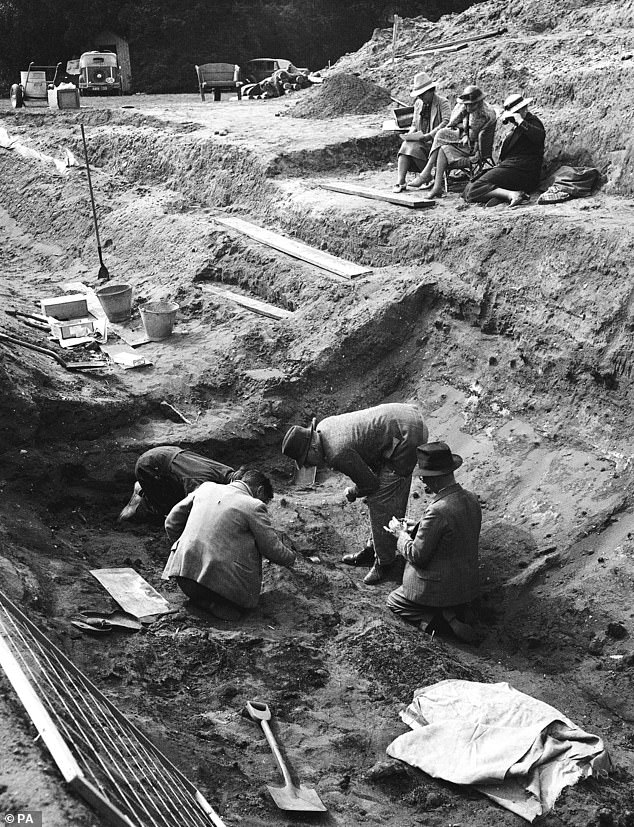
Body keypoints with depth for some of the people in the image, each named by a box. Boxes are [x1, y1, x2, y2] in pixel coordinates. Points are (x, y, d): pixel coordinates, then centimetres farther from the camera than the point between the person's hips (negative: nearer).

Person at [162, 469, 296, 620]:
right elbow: (272, 548, 2)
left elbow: (171, 522, 18)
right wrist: (290, 559, 23)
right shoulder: (254, 506, -4)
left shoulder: (206, 487, 11)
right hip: (219, 578, -5)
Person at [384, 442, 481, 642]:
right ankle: (452, 612, 7)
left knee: (394, 601, 19)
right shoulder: (471, 499, -5)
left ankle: (430, 617, -4)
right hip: (468, 586, 7)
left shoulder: (438, 510, -31)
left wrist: (401, 534, -4)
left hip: (441, 587, -7)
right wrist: (414, 530, 10)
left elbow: (417, 556, -22)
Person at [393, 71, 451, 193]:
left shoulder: (442, 103, -3)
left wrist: (428, 135, -28)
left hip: (436, 141, -5)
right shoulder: (418, 103, 18)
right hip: (420, 140, 5)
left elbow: (447, 122, -18)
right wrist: (411, 133, -1)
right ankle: (400, 181, -33)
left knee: (412, 147, -31)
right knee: (405, 146, -25)